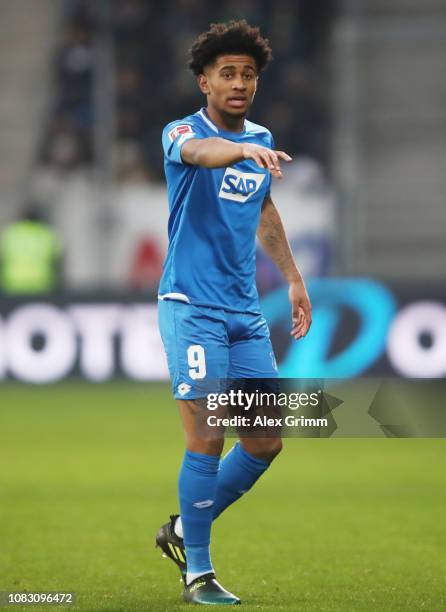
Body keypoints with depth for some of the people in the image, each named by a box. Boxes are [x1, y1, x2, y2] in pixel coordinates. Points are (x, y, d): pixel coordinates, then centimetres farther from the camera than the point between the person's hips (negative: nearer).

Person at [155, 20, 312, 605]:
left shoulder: (261, 140, 11)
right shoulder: (182, 132, -9)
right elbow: (201, 151, -35)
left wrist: (293, 277, 27)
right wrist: (245, 150, -56)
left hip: (246, 314, 7)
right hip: (192, 308, -6)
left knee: (266, 443, 5)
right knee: (207, 442, -9)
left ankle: (184, 528, 24)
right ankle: (197, 572, 2)